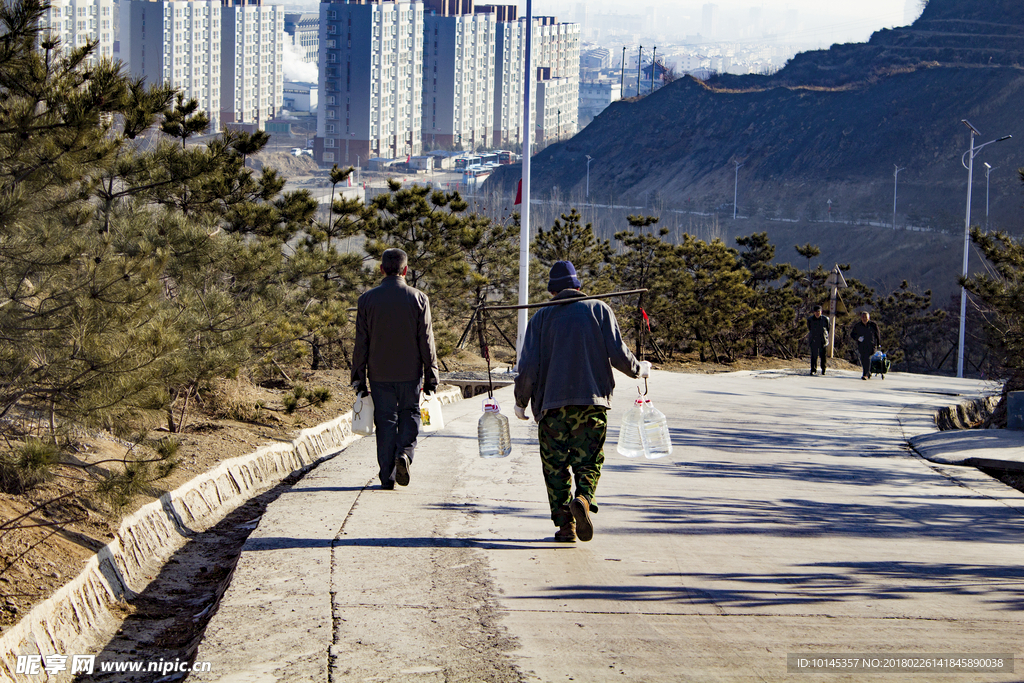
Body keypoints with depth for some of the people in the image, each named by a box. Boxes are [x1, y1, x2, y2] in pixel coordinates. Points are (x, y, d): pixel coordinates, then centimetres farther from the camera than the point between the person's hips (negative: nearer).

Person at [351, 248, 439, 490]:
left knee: (385, 422, 6)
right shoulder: (419, 299, -4)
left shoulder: (367, 299, -2)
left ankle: (387, 476, 4)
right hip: (410, 372, -1)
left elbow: (361, 343, 0)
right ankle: (405, 452, -12)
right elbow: (427, 342, -3)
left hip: (379, 373, 1)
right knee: (409, 415, 14)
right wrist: (431, 378, 4)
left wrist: (359, 379, 6)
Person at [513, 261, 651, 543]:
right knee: (588, 461, 5)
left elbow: (529, 366, 1)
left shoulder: (542, 317, 7)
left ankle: (565, 523, -1)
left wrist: (521, 402, 13)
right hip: (592, 402, 0)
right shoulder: (599, 309, 7)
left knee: (555, 465, 7)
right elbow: (618, 354, 0)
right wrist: (639, 369, 20)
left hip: (552, 403, 0)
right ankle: (583, 499, -24)